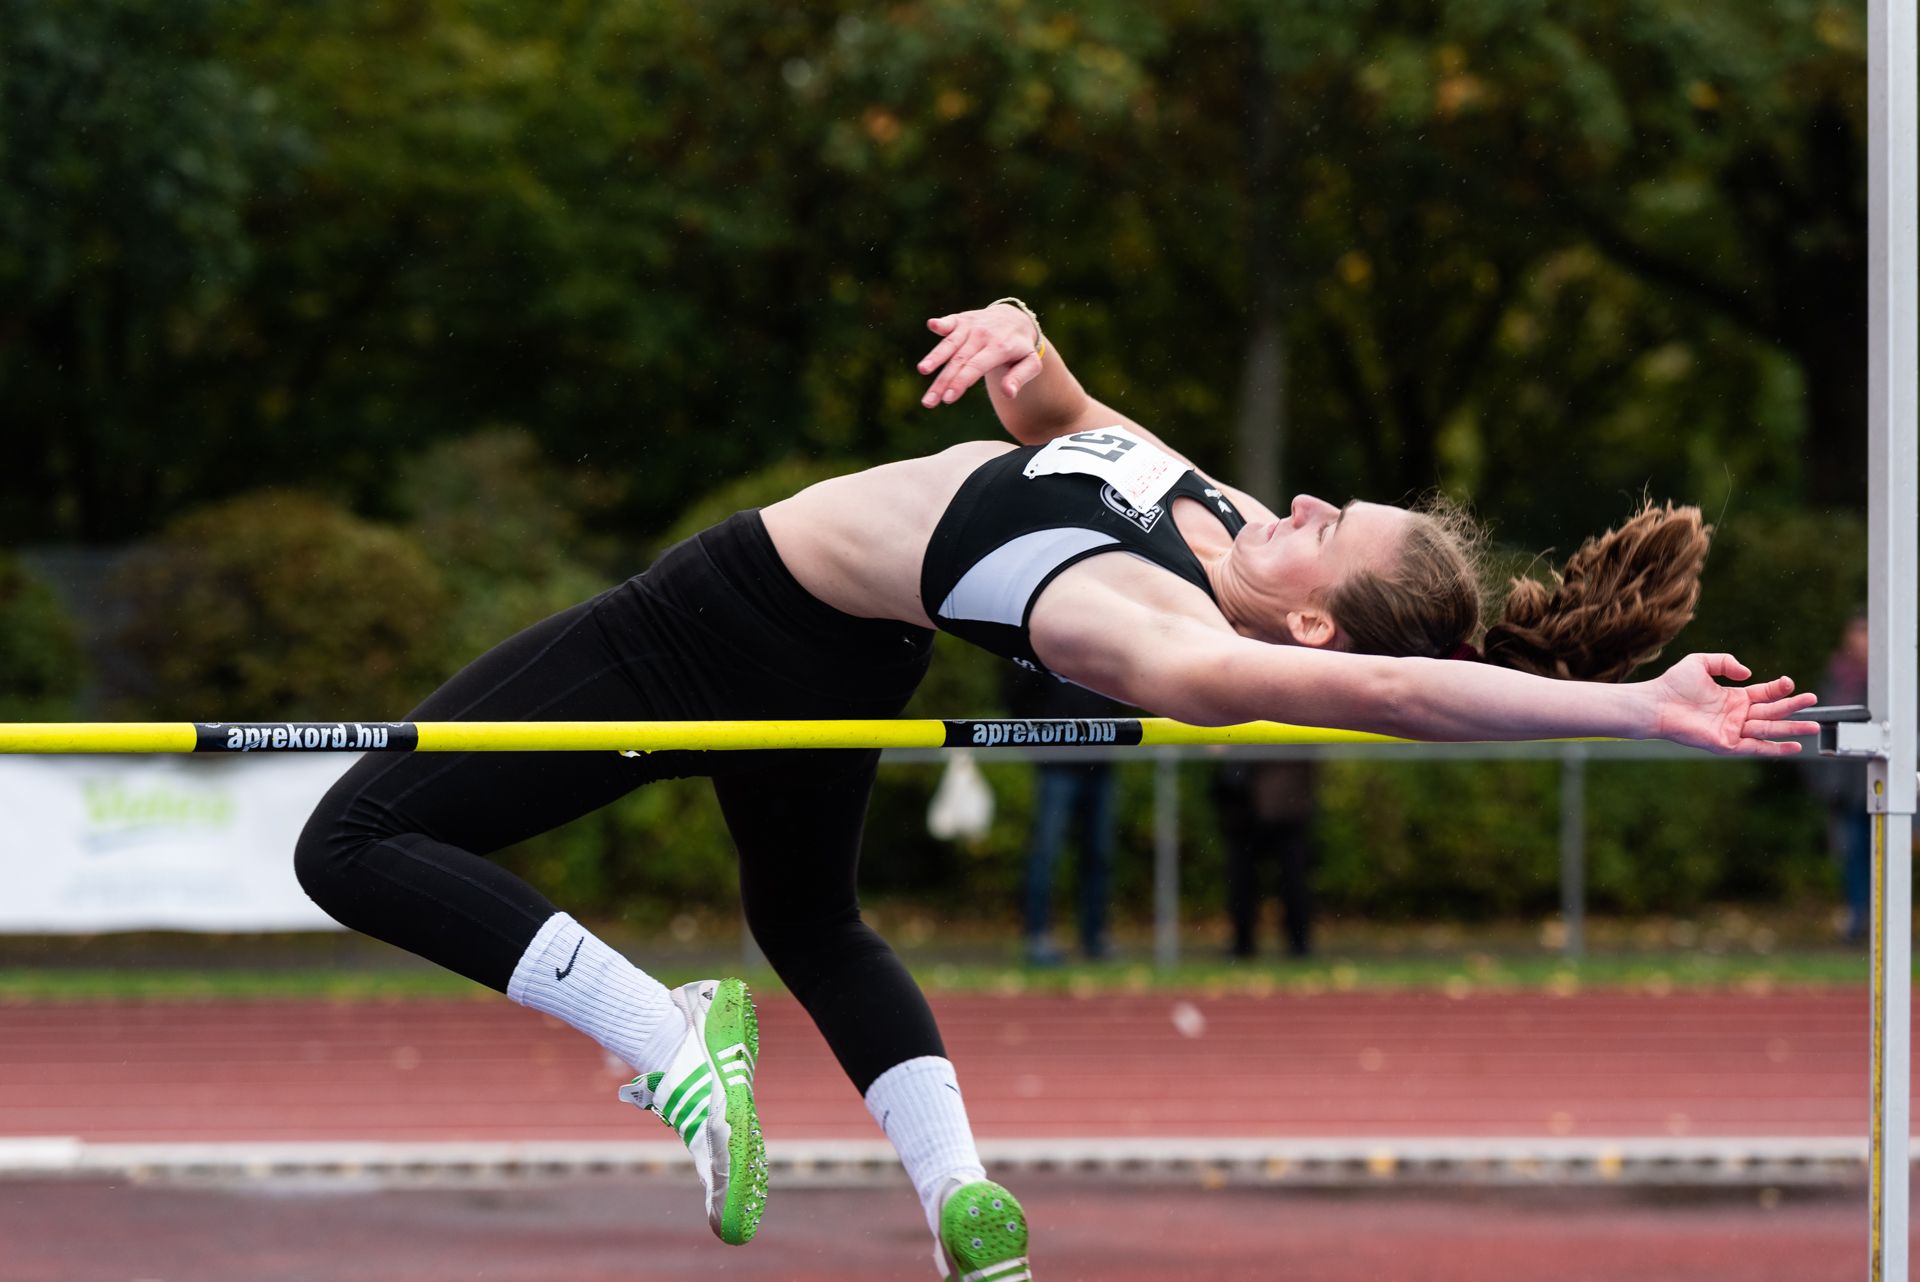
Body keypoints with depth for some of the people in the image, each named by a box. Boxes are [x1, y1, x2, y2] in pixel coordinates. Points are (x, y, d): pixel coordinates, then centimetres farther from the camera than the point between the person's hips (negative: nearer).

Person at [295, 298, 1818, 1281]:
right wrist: (1027, 345, -19)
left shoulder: (1163, 642, -38)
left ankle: (668, 1039, -7)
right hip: (840, 661, 9)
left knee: (359, 846, -3)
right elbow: (1059, 415, 4)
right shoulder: (1211, 511, -12)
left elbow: (1385, 692, -53)